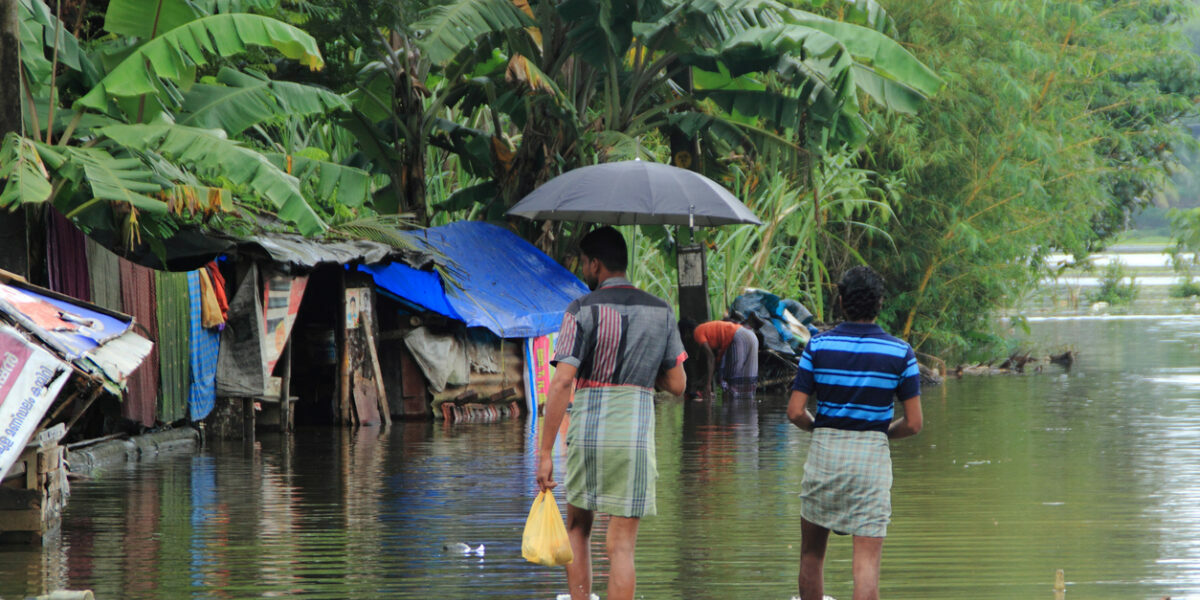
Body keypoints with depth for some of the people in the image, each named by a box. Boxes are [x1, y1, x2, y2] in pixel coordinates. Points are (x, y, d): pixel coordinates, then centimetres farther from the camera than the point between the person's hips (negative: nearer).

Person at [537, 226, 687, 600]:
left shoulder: (582, 310, -5)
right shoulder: (661, 312, 6)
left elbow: (561, 383, -11)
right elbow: (676, 385, 9)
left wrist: (545, 451, -10)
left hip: (586, 432, -1)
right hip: (635, 433, 1)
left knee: (578, 528, 21)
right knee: (621, 545, 0)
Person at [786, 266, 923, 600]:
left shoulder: (818, 346, -2)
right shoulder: (901, 353, -2)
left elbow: (795, 412, -5)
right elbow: (913, 424, -3)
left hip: (824, 450, 1)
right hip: (872, 458, -1)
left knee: (812, 553, 19)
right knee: (866, 562, -6)